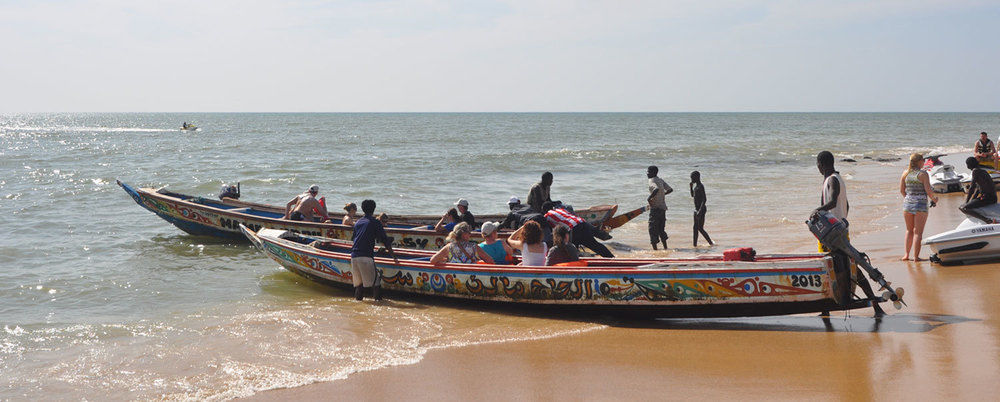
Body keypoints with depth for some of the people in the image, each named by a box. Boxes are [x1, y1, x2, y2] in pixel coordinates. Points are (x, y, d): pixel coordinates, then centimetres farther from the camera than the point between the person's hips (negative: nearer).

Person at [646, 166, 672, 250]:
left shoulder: (652, 181, -12)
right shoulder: (661, 180, 13)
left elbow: (656, 189, -31)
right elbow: (670, 189, 15)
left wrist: (649, 198, -22)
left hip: (655, 207, -8)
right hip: (663, 208, 8)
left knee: (652, 228, -4)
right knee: (661, 229, 17)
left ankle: (655, 248, -7)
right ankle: (665, 247, 19)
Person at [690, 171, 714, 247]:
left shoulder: (701, 187, -17)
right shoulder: (696, 186, 12)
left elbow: (704, 199, -23)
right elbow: (693, 195, 30)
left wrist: (700, 211, -28)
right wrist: (691, 187, 13)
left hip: (701, 209, -10)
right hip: (697, 209, 10)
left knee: (700, 228, -10)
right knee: (695, 227, 11)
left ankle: (711, 243, -3)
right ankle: (695, 244, 17)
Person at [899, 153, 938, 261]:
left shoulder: (905, 173, 5)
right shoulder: (923, 174, -10)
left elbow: (901, 190, 7)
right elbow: (928, 190, -14)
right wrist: (934, 198, 4)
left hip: (907, 203, 5)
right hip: (920, 204, -5)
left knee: (909, 230, 18)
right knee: (918, 232, 2)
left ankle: (906, 254, 13)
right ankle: (916, 256, 2)